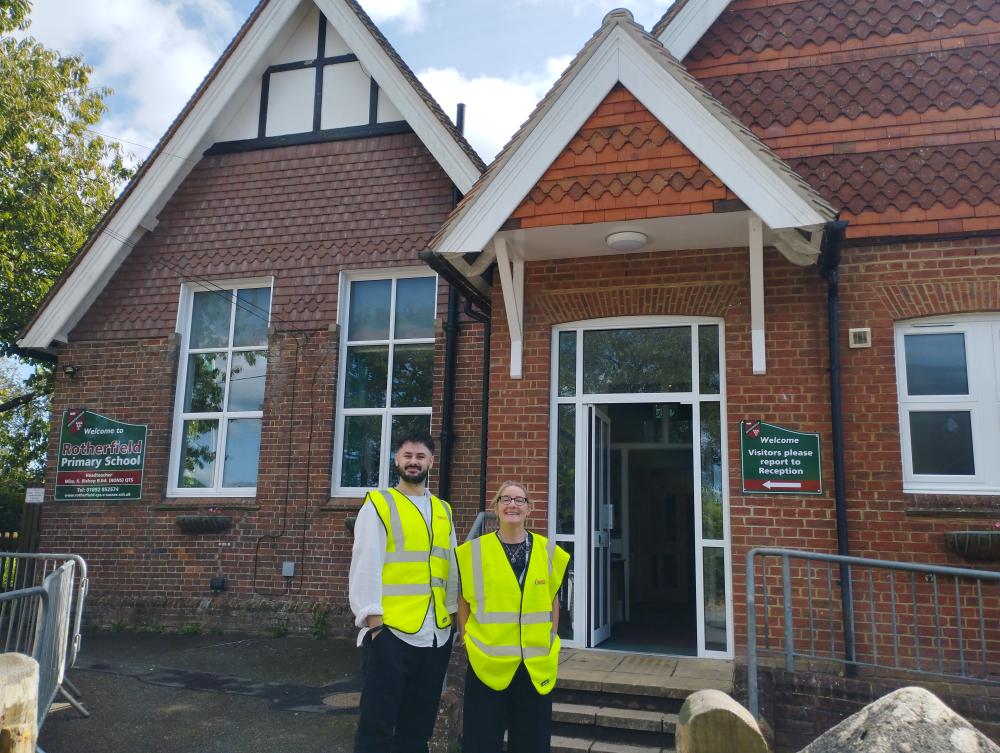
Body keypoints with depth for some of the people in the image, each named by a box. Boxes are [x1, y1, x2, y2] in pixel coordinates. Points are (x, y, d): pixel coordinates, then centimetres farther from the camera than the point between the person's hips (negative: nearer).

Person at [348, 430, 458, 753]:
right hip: (391, 630, -5)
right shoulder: (378, 504, -3)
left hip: (437, 633, 5)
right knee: (378, 724, 3)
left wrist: (452, 614, 11)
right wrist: (374, 620, -14)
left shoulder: (443, 511, 13)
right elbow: (366, 565, -9)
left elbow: (451, 567, 15)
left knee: (419, 725, 15)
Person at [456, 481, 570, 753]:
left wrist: (552, 640, 10)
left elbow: (553, 598, 12)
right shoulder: (475, 550, -4)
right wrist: (465, 636, 2)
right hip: (487, 660, -2)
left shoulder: (548, 550, 1)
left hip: (536, 663, 2)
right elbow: (464, 598, 6)